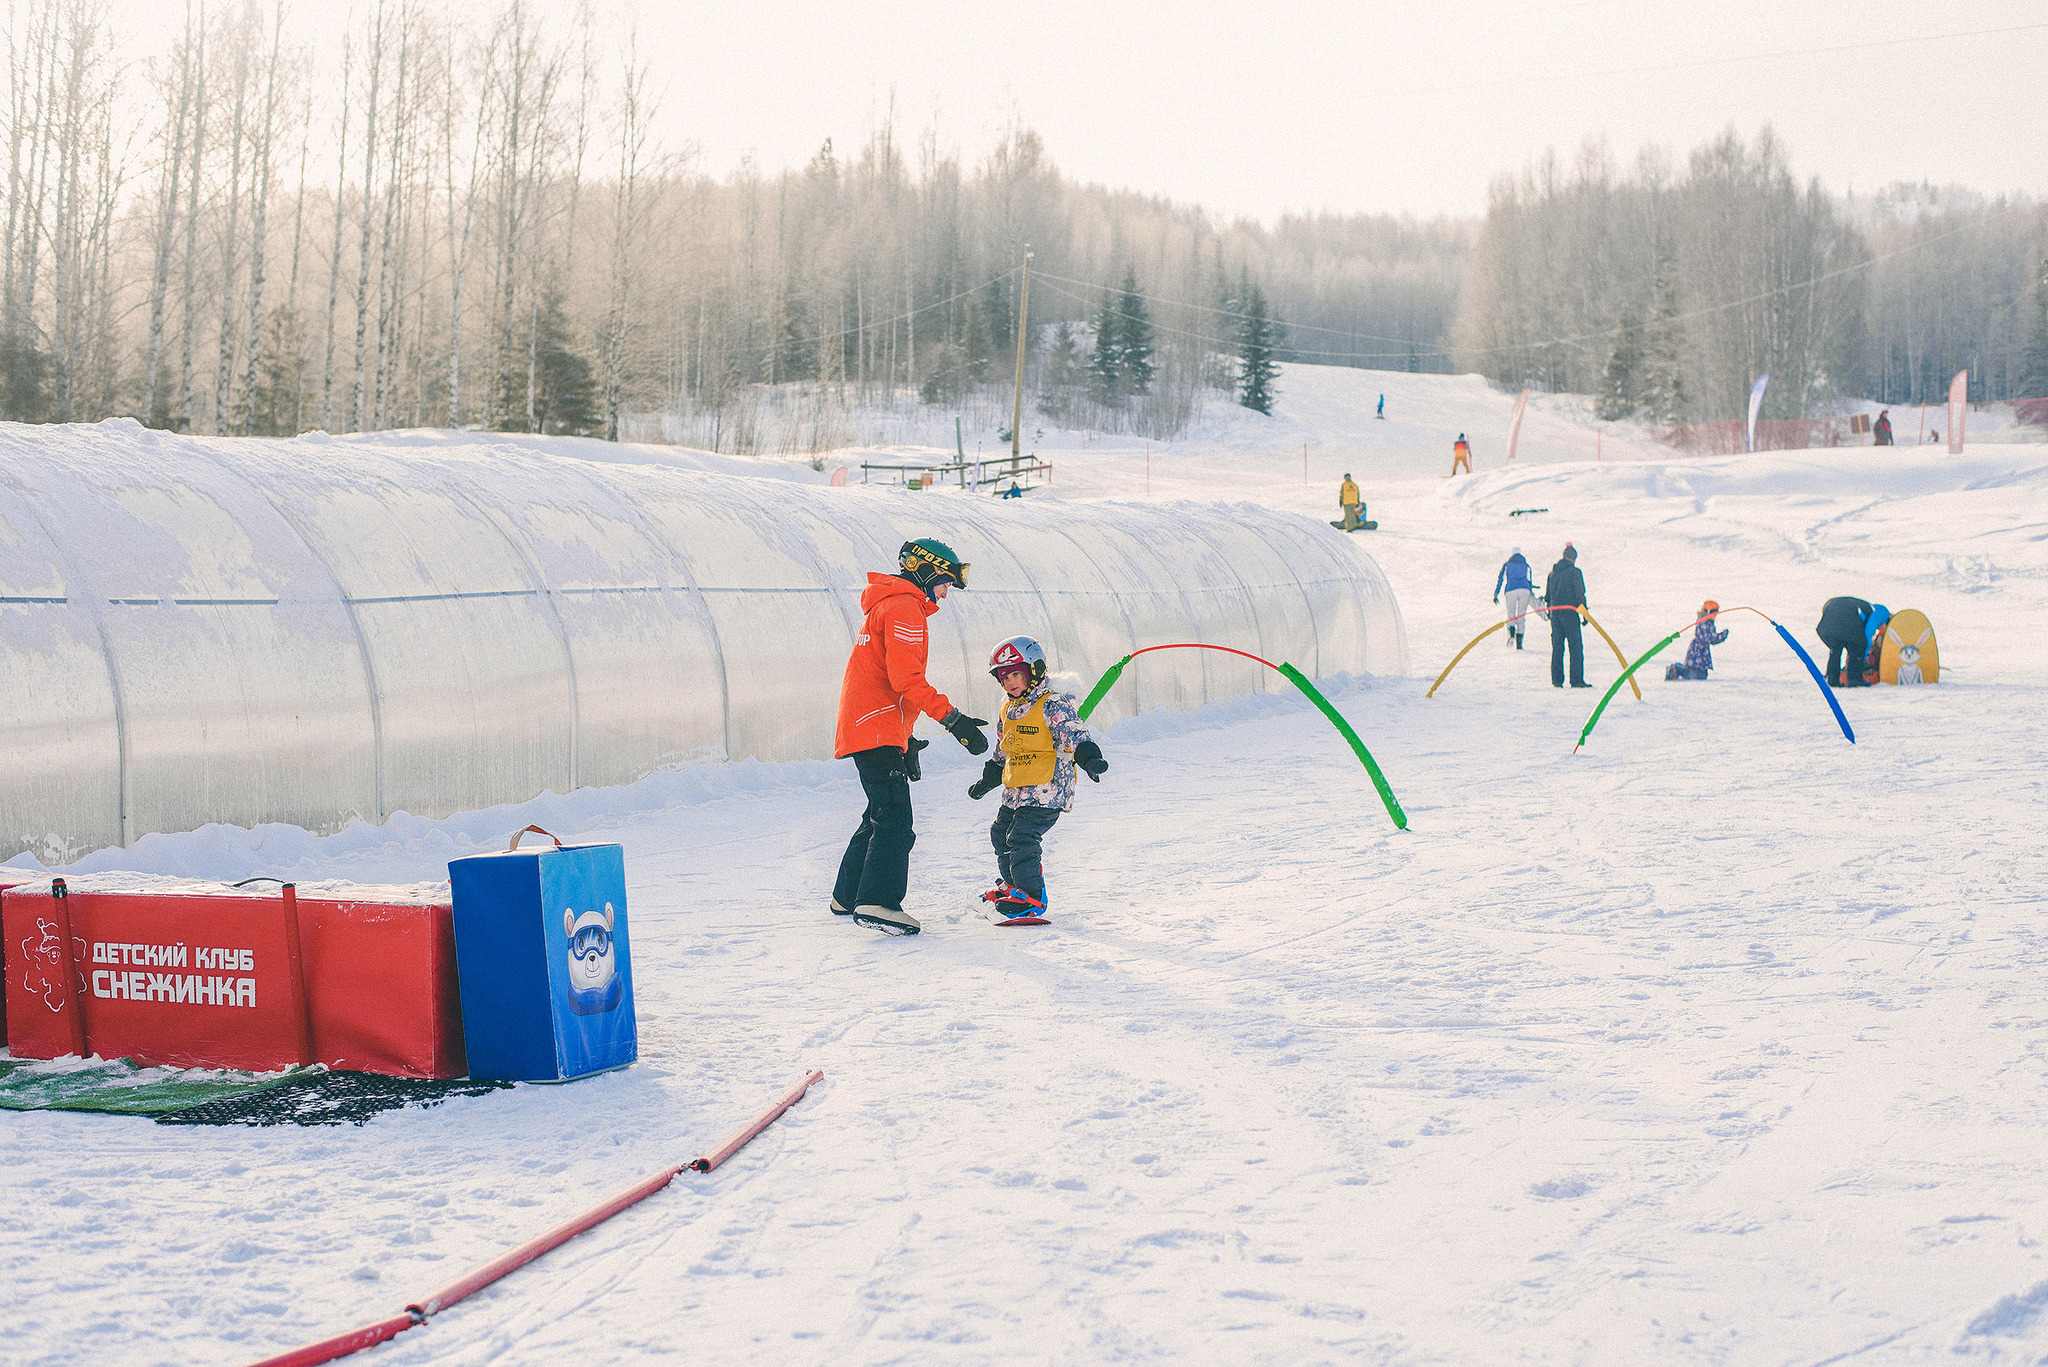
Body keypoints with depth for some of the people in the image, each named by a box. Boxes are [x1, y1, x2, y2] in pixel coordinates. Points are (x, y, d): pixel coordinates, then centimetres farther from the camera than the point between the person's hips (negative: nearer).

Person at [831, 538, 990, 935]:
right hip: (878, 728, -11)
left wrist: (906, 741, 29)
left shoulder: (889, 605, 24)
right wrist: (952, 718, -25)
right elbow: (906, 679, -21)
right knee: (895, 818, -15)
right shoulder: (904, 608, -10)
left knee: (882, 815, 18)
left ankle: (848, 897, 25)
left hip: (863, 725, 11)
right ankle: (877, 902, -23)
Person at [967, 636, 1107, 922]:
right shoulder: (1008, 711, 15)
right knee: (1001, 834, 20)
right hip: (1016, 792, 9)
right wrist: (987, 781, 36)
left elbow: (1073, 733, -24)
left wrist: (1089, 758, -42)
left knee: (1021, 839, -18)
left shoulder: (1052, 705, -12)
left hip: (1046, 792, -9)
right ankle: (1012, 884, 41)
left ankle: (1031, 900, -11)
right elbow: (1002, 753, 29)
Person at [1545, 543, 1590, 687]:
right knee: (1576, 646, -3)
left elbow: (1547, 595, 17)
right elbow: (1580, 593, -10)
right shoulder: (1574, 572, -8)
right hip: (1570, 613, -6)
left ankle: (1556, 679, 8)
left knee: (1557, 646, 10)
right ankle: (1576, 680, -8)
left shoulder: (1552, 573, 11)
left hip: (1555, 613, 6)